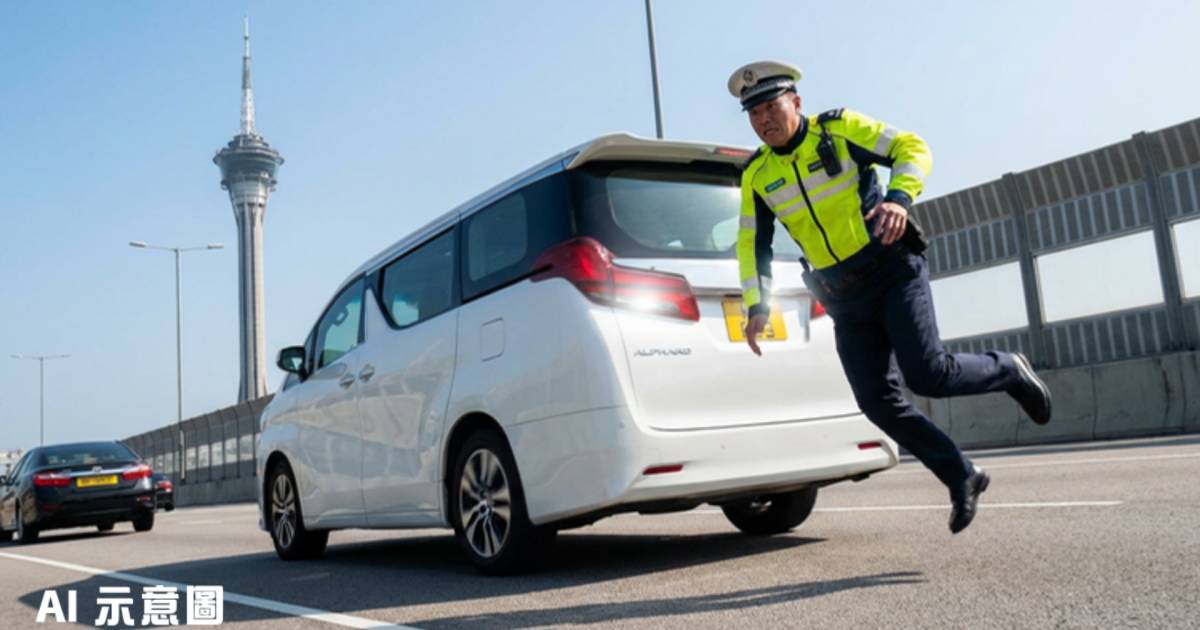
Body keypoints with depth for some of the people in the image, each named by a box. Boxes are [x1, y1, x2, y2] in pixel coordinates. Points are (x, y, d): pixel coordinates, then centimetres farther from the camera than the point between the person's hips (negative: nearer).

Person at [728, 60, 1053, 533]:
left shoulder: (839, 129, -6)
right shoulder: (756, 175, 5)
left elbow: (912, 148, -10)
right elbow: (752, 245, 9)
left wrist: (899, 198, -29)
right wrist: (757, 305, -2)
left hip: (892, 270, -4)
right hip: (843, 299, 5)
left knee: (927, 374, -18)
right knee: (878, 402, -2)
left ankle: (1009, 372, 14)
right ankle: (962, 478, 15)